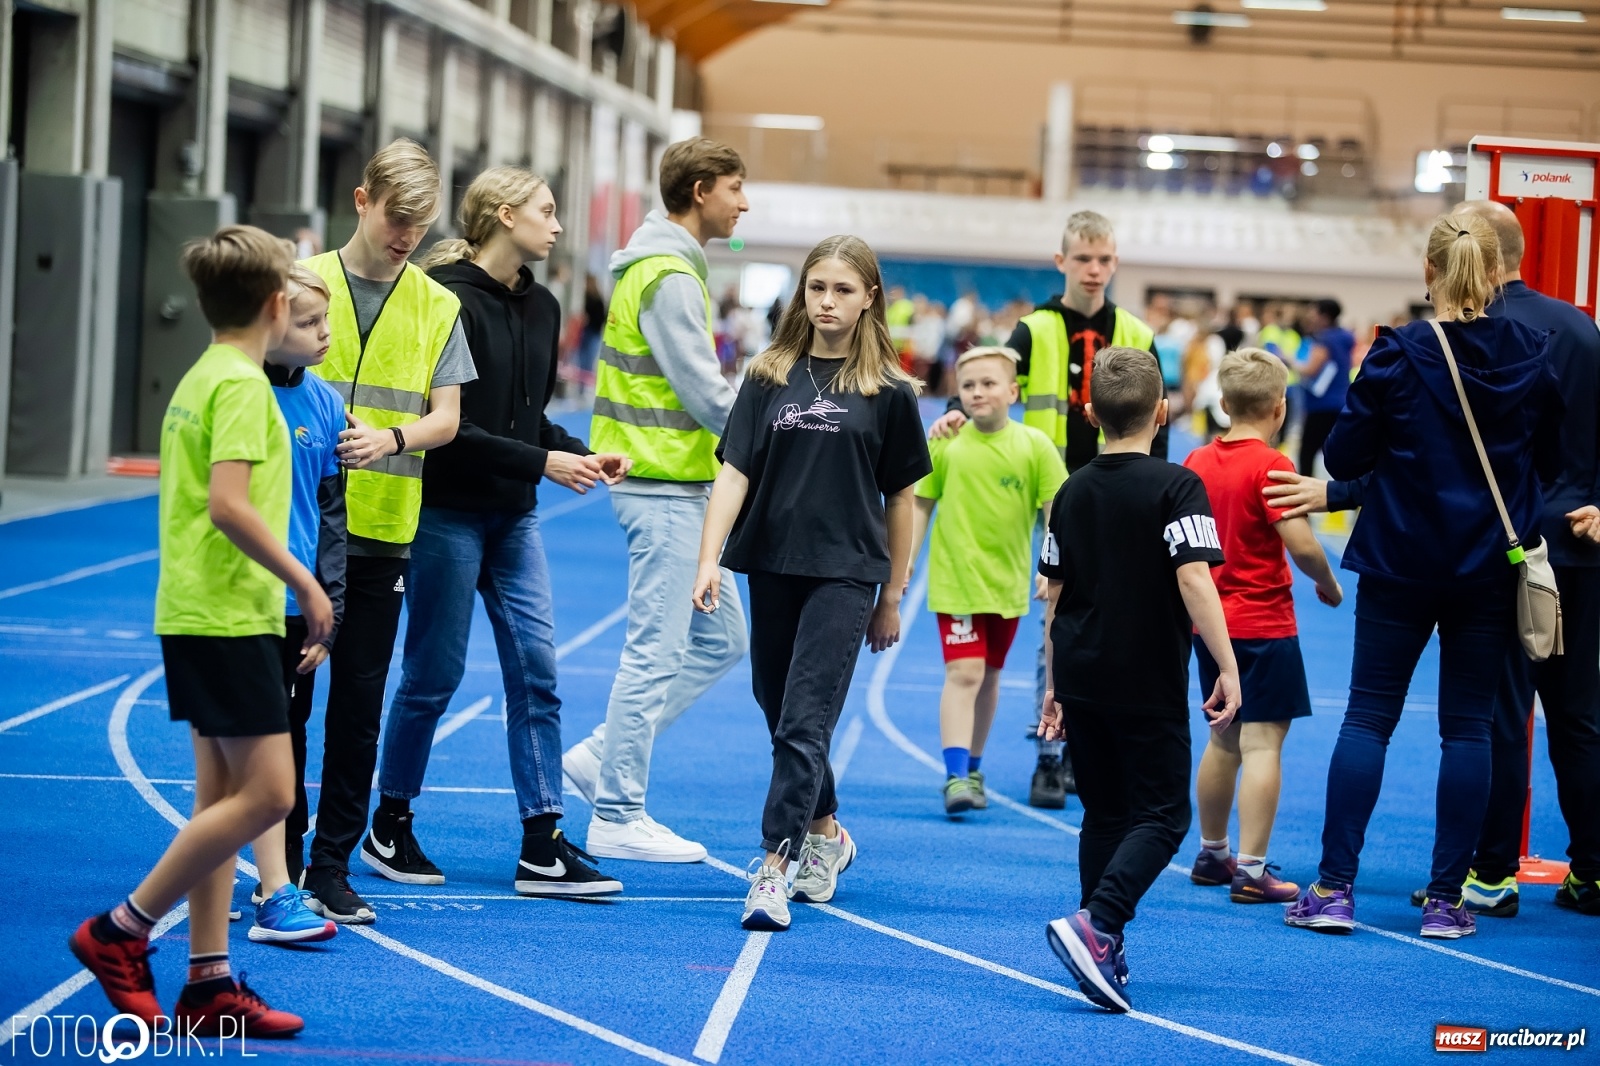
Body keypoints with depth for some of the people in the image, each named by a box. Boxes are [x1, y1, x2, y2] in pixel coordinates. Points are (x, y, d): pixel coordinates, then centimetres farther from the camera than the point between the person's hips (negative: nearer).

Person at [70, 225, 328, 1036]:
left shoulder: (199, 377, 15)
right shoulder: (242, 384, -13)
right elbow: (230, 504, -23)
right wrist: (304, 583, -15)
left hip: (197, 614, 10)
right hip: (229, 618, -10)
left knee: (222, 797, 9)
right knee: (266, 793, -9)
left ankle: (209, 984, 10)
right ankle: (119, 932, -3)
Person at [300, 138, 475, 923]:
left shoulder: (437, 306, 7)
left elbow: (446, 417, 3)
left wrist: (392, 437, -17)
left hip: (382, 531, 2)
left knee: (360, 701, 5)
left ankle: (333, 866, 14)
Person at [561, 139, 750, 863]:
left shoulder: (664, 267, 15)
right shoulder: (670, 277, -17)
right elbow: (710, 399, -19)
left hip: (679, 487, 10)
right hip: (664, 486, -10)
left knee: (720, 638, 13)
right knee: (657, 652, -4)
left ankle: (605, 756, 17)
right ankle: (616, 817, 3)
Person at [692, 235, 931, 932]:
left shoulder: (888, 391, 0)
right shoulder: (770, 377, 4)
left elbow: (900, 496, 5)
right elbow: (735, 470, 0)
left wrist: (892, 597, 6)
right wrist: (709, 559, -12)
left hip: (845, 573, -3)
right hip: (772, 566, 3)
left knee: (805, 720, -12)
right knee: (778, 711, 14)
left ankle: (774, 867, -13)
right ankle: (826, 834, 35)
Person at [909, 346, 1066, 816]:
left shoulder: (1034, 446, -4)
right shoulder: (945, 444, -3)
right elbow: (921, 506, 4)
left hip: (1008, 581, 2)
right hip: (956, 579, -2)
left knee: (989, 676, 15)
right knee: (963, 674, -13)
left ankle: (972, 769, 29)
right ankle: (955, 775, -17)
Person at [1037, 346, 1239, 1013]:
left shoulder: (1073, 492, 7)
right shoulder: (1175, 487, -9)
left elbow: (1054, 595, 11)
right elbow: (1194, 581, -19)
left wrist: (1055, 687, 20)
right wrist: (1227, 667, -16)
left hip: (1082, 682, 5)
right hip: (1150, 686, -5)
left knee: (1104, 817, 15)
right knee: (1161, 815, 1)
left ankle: (1104, 955, 13)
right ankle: (1094, 924, -19)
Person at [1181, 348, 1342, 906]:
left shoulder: (1197, 461, 5)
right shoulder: (1270, 465, -15)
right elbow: (1302, 544, -21)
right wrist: (1328, 584, -3)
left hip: (1210, 622, 7)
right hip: (1263, 624, -7)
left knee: (1223, 740, 19)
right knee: (1262, 744, -5)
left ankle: (1212, 854, 30)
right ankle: (1251, 871, -8)